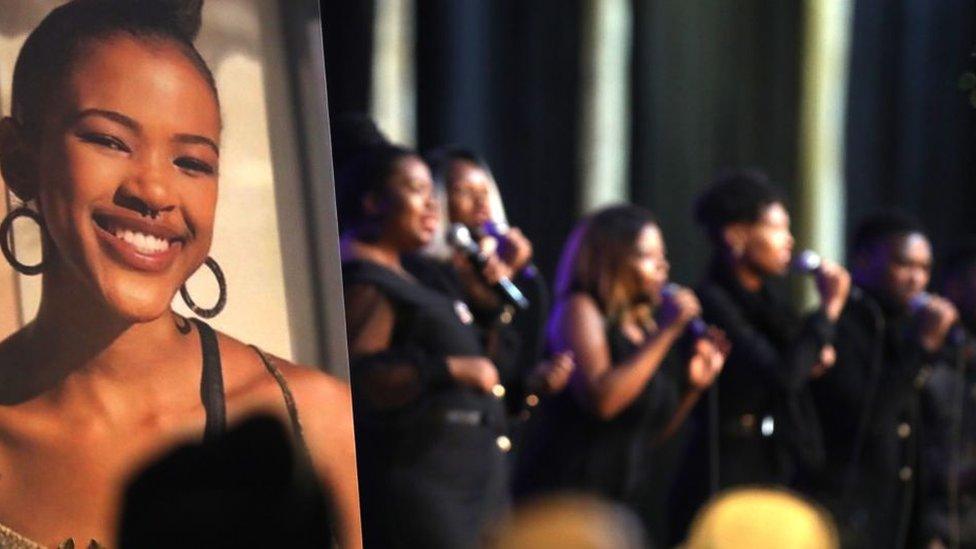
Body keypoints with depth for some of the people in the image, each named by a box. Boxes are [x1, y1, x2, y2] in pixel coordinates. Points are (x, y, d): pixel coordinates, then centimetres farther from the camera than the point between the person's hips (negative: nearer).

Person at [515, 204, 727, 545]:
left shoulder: (647, 326, 14)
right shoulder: (581, 309, -5)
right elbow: (602, 399, -21)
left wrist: (695, 384, 3)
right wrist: (667, 333, -15)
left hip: (632, 500, 7)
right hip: (573, 498, -7)